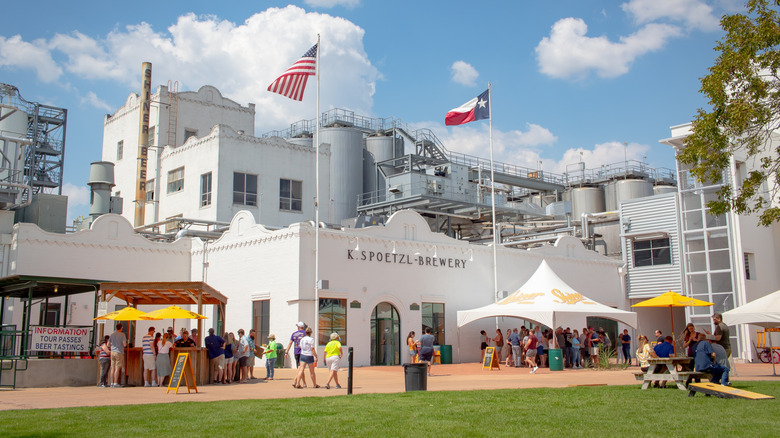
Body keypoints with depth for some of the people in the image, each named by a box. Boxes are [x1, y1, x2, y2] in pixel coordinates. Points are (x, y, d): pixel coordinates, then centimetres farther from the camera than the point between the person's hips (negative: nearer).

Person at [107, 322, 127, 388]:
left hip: (112, 352, 5)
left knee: (113, 368, 6)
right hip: (119, 352, -5)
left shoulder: (112, 335, 10)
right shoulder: (122, 335, -6)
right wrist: (126, 344, 10)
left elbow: (108, 345, 12)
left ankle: (112, 383, 7)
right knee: (117, 368, -5)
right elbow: (124, 344, -12)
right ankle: (115, 383, -7)